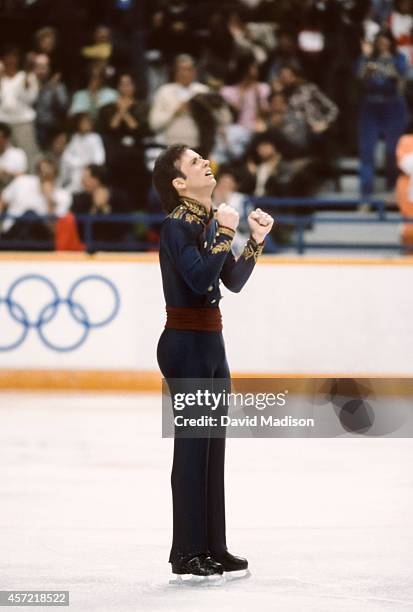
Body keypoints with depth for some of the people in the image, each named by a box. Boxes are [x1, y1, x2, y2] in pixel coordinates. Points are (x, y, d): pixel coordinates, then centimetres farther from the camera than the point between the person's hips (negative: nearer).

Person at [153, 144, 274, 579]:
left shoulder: (209, 220, 12)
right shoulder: (177, 225, -13)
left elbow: (234, 281, 16)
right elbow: (201, 279, -25)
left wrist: (256, 240, 7)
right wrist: (224, 232, -20)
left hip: (210, 341, 9)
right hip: (185, 344, -9)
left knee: (214, 446, 10)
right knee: (192, 446, -5)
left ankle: (212, 547, 16)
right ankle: (186, 554, 2)